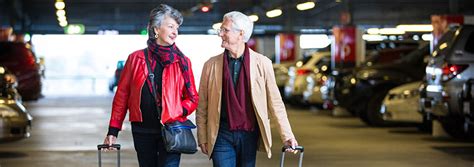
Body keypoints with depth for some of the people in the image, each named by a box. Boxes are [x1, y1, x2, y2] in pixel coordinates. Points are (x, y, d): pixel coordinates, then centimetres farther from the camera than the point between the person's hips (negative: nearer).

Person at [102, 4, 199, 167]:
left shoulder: (182, 62, 4)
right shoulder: (136, 59, 4)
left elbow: (192, 98, 8)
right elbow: (122, 95, 5)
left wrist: (178, 112, -13)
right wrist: (113, 130, 2)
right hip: (143, 131, 1)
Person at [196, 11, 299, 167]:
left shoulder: (262, 63, -1)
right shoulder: (211, 65, 2)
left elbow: (275, 102, 2)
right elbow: (202, 107, 6)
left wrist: (287, 135, -2)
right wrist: (202, 138, 3)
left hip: (250, 135, 0)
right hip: (222, 135, 0)